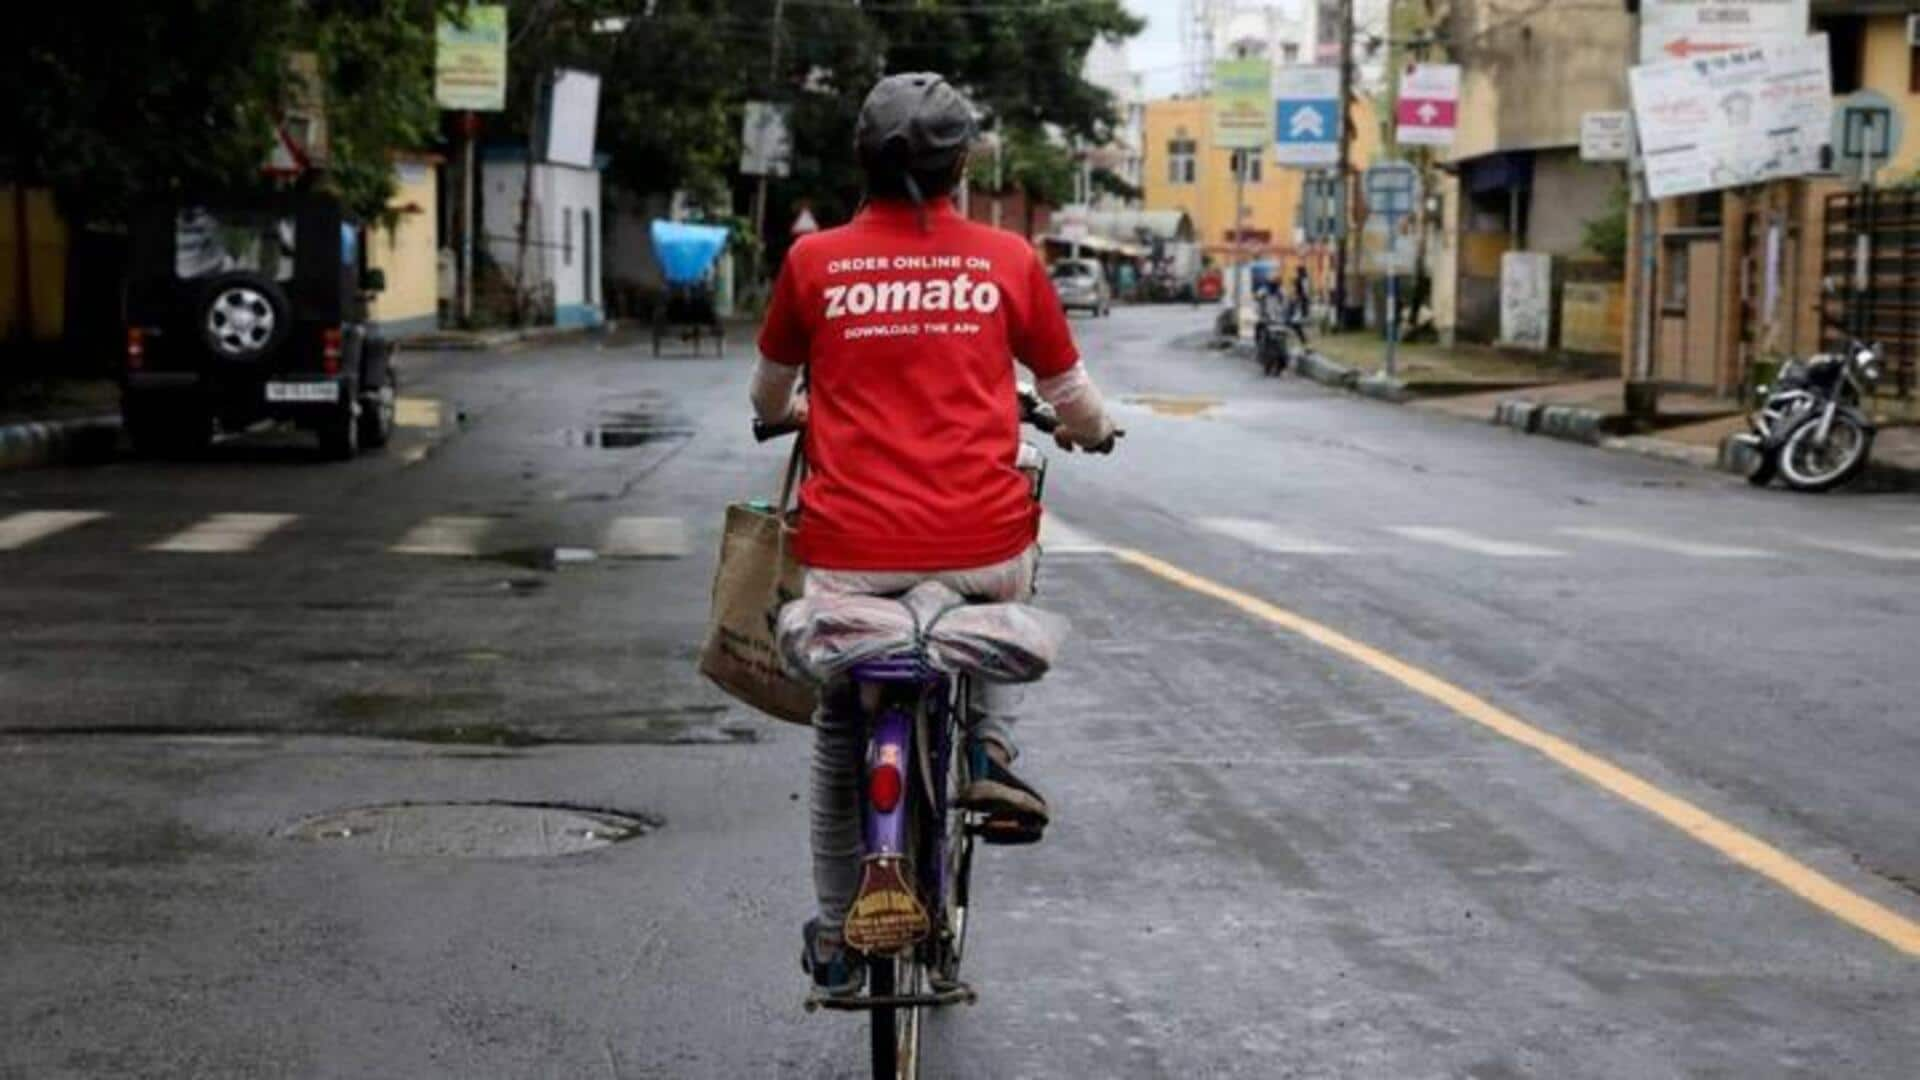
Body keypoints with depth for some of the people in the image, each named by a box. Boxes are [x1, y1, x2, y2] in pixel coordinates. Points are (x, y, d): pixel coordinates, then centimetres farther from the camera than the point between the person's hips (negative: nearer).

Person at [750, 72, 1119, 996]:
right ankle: (991, 753, 17)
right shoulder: (1007, 261, 2)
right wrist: (1090, 432, 35)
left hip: (850, 552, 0)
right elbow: (1073, 399, 12)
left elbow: (768, 400, 19)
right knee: (1010, 594, 36)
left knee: (839, 736, 22)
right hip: (980, 542, 0)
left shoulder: (815, 262, 4)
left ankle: (834, 941, 27)